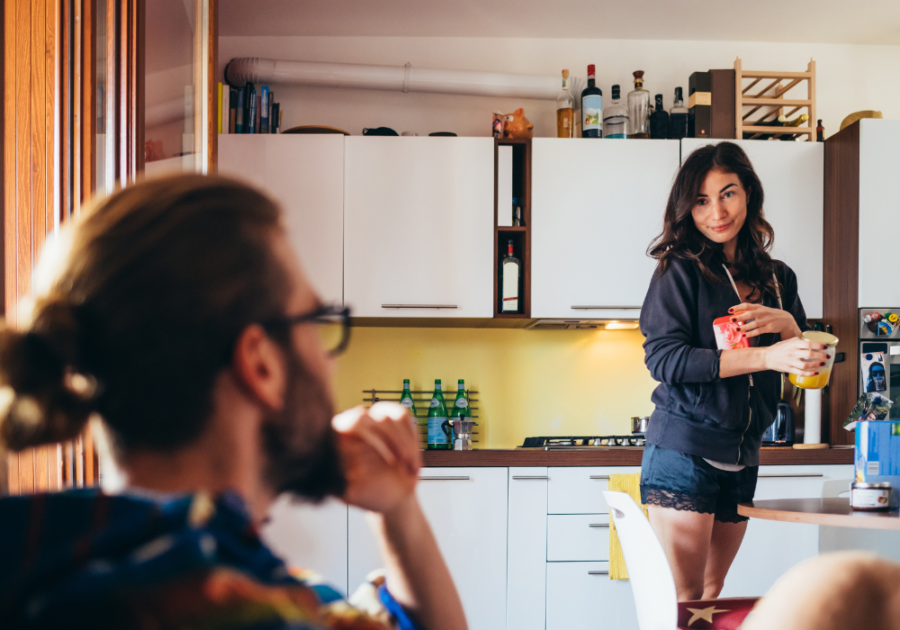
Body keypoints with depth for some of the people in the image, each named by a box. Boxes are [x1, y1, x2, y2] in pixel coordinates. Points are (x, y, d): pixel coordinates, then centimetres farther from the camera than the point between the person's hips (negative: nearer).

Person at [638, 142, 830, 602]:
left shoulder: (777, 279, 12)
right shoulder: (681, 271, -5)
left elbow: (807, 368, 15)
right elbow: (663, 357, -17)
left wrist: (786, 324, -7)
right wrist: (765, 357, -23)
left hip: (742, 458, 6)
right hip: (684, 451, -5)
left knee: (711, 595, 11)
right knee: (686, 601, -5)